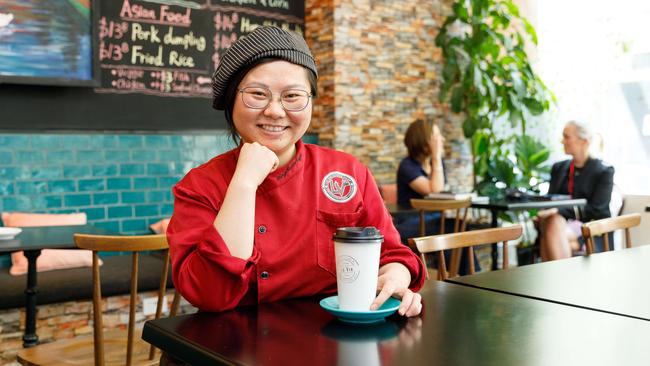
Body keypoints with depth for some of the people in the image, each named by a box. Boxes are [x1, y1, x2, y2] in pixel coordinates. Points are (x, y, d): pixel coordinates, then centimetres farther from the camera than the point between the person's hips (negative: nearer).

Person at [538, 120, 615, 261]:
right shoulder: (559, 168, 20)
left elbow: (596, 210, -8)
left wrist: (560, 211, -21)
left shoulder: (604, 171, 3)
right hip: (562, 222, 4)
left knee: (555, 228, -35)